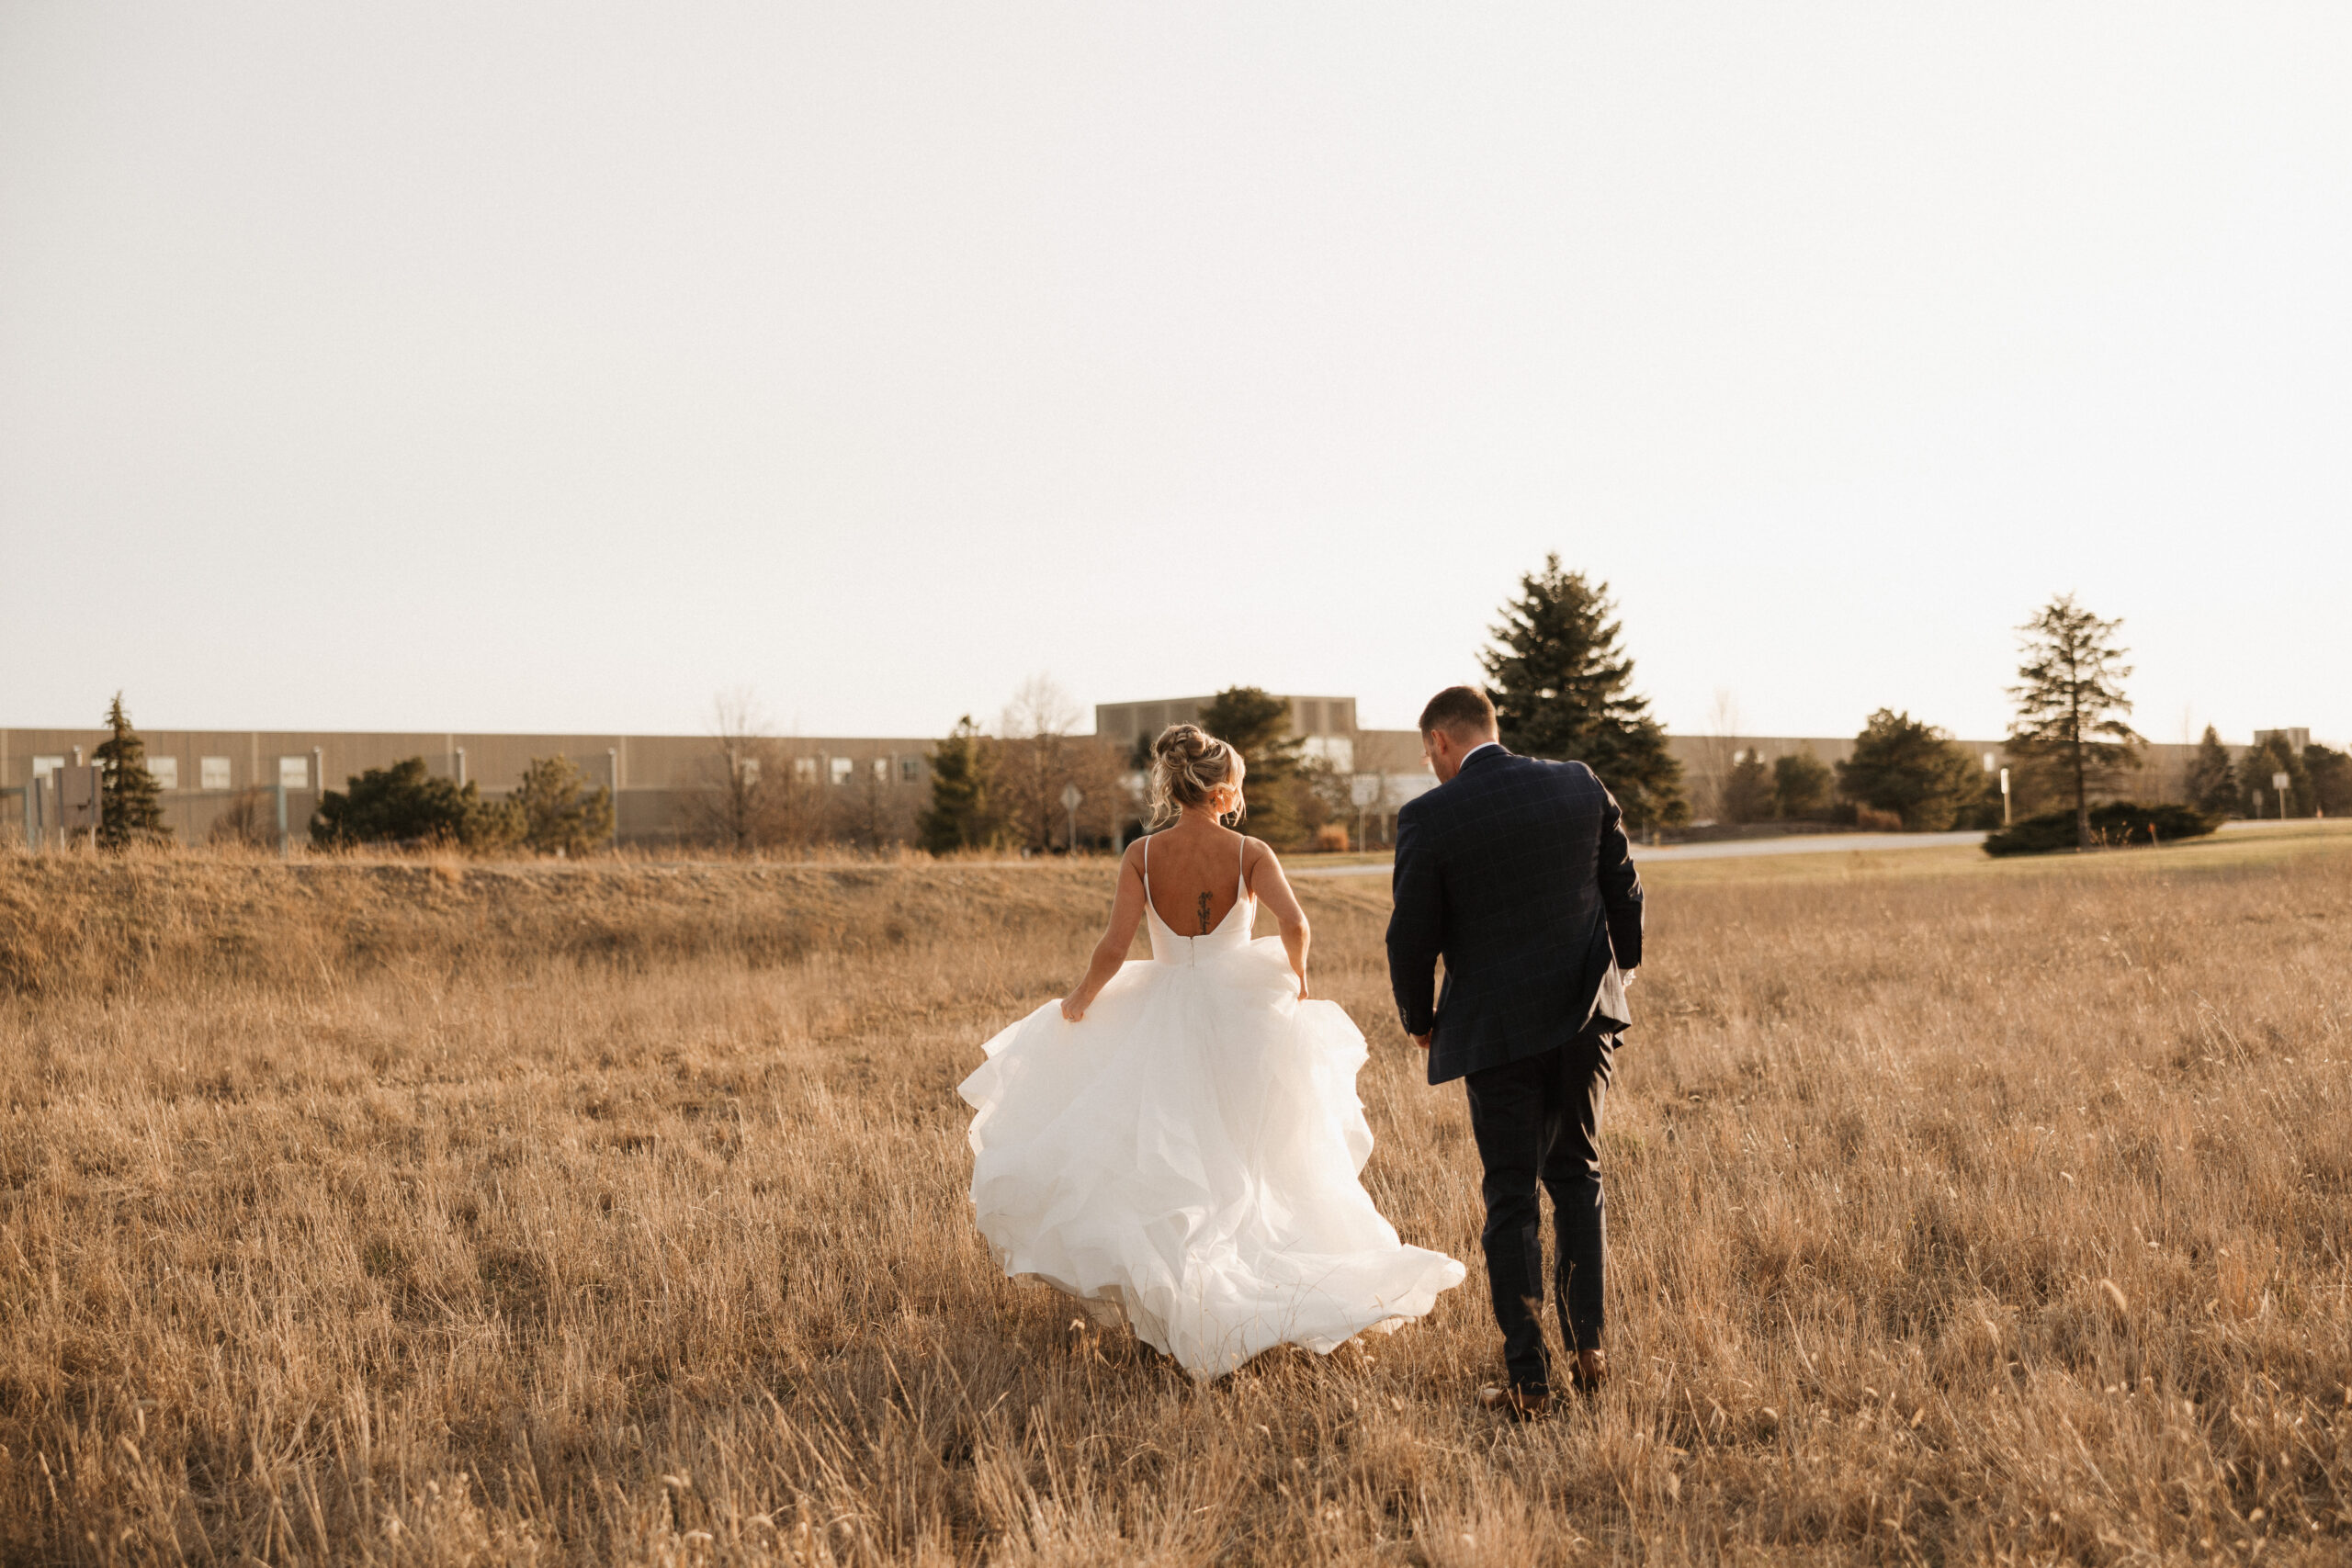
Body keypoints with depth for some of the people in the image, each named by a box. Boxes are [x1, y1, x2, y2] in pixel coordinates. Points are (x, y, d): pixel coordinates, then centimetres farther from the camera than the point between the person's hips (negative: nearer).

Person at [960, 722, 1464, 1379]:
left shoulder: (1141, 855, -7)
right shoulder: (1251, 853, -8)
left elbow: (1113, 950, -12)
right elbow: (1295, 923, -22)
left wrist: (1080, 999, 5)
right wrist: (1296, 976, -2)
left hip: (1166, 1022, 1)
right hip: (1241, 1015, 0)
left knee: (1170, 1169, 12)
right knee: (1251, 1165, 16)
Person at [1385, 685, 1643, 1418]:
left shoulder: (1429, 818, -11)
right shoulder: (1582, 787, 1)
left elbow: (1412, 937, -7)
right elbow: (1625, 895, 8)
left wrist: (1420, 1019, 10)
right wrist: (1618, 978, 22)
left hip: (1498, 1028, -4)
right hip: (1585, 1016, 4)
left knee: (1511, 1199, 4)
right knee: (1577, 1176, 19)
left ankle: (1527, 1380, 6)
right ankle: (1587, 1347, 21)